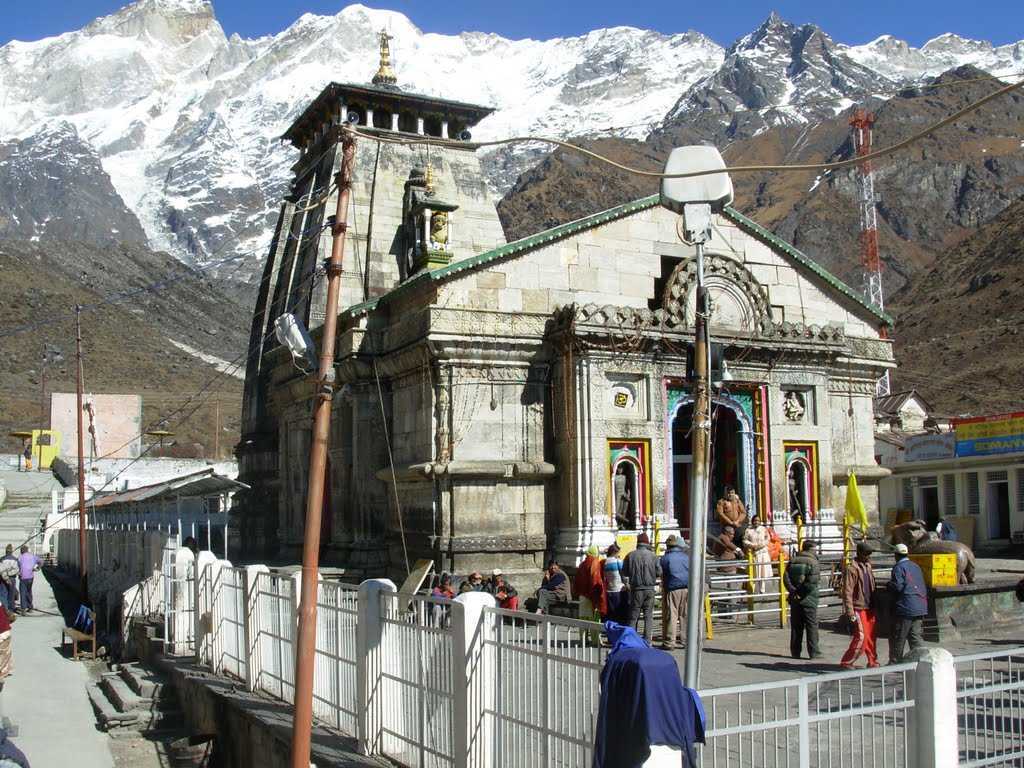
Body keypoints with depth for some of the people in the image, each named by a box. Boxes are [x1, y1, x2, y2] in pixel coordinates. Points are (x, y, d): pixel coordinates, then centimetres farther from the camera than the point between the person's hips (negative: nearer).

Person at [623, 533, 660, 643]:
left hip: (636, 589, 0)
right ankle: (647, 641, 3)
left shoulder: (630, 555, -2)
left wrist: (627, 583, 21)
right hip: (649, 589, 0)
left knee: (633, 616, 7)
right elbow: (659, 572, -2)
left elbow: (624, 573, 2)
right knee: (648, 616, 6)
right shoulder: (653, 556, -4)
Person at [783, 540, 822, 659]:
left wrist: (793, 591, -9)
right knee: (812, 626, 3)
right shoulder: (813, 562, -8)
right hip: (809, 599, -5)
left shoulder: (793, 561, 7)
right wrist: (804, 592, -10)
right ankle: (814, 652, 3)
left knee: (796, 627, 10)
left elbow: (786, 578, -4)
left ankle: (795, 652, 13)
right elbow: (812, 581, -19)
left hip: (795, 599, 5)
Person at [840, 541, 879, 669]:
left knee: (871, 636, 11)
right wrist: (850, 612, -19)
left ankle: (872, 662, 21)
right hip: (859, 608, -8)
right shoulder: (851, 568, -13)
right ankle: (846, 662, -3)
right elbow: (847, 592, -16)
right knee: (861, 636, -11)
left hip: (869, 608, 8)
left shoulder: (868, 566, 13)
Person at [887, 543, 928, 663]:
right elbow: (923, 586, 16)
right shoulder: (916, 566, 15)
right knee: (917, 636, 8)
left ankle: (895, 662, 8)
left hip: (905, 608, -7)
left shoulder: (899, 567, -10)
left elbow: (897, 586, -18)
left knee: (898, 638, 2)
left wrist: (888, 586, 0)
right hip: (920, 607, 7)